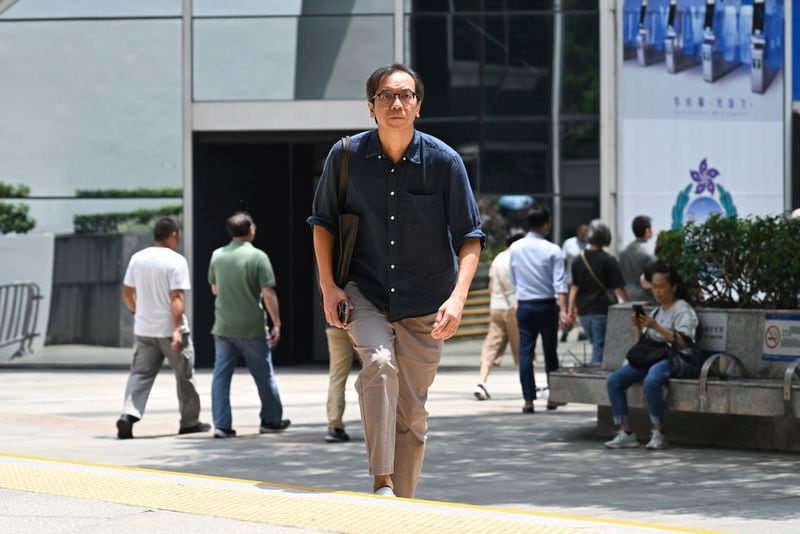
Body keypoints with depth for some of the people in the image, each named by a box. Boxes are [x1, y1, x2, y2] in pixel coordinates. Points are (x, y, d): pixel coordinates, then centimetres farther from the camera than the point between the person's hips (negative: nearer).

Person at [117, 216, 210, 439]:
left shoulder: (137, 258, 4)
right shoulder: (176, 261, -13)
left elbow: (126, 292, 11)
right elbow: (176, 297, -19)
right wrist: (177, 329, -22)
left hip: (144, 329, 4)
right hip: (170, 329, -4)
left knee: (140, 374, 5)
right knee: (184, 376, 11)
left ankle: (128, 416, -14)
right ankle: (189, 422, 20)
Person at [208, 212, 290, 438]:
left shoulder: (217, 256, 2)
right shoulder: (258, 257, -12)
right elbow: (268, 294, -14)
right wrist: (276, 324, -8)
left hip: (223, 326, 3)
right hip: (252, 327, -3)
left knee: (221, 375, 5)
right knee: (264, 375, 13)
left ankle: (222, 424, -2)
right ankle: (271, 419, 24)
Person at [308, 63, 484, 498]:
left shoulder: (444, 161, -8)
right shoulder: (346, 156, -6)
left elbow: (470, 236, -5)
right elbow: (323, 222, 8)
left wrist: (457, 299, -18)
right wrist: (328, 287, -2)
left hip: (424, 304, 1)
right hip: (363, 291, -1)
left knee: (411, 412, 5)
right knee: (379, 363, -29)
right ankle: (381, 484, -28)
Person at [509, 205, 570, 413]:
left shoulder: (515, 248, 0)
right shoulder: (552, 250, -10)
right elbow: (559, 283, -16)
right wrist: (563, 310, -20)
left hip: (524, 305, 2)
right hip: (546, 305, -2)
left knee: (525, 352, 1)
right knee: (550, 351, 10)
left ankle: (528, 399, -6)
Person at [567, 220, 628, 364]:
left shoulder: (579, 260, 4)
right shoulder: (608, 261, -9)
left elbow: (574, 287, 5)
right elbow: (618, 288, -9)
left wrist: (571, 309, 9)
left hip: (583, 311, 5)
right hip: (602, 310, -5)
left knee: (597, 346, 19)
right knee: (599, 347, -2)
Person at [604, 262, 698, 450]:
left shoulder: (682, 310, 1)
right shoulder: (656, 311, 24)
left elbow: (683, 342, -14)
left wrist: (656, 327, -19)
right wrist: (639, 327, 4)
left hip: (671, 359, -7)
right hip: (649, 357, 8)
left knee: (651, 380, -40)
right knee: (613, 380, -15)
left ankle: (658, 433, -29)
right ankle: (625, 433, -17)